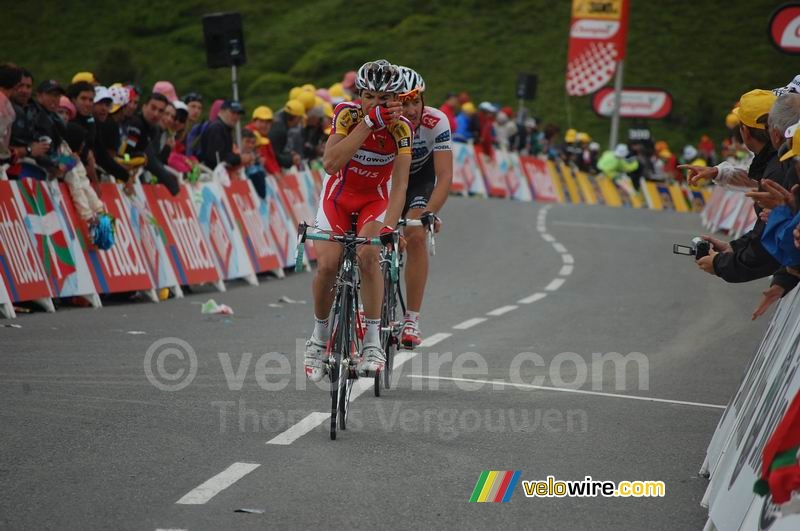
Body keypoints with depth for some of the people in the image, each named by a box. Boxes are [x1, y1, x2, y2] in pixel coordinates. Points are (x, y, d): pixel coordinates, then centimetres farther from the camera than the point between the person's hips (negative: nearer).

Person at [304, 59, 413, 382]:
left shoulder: (400, 127, -23)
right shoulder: (347, 114, -23)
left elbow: (400, 185, -27)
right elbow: (330, 163, -37)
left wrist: (388, 227, -43)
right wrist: (369, 122, -41)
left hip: (375, 198, 0)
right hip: (338, 194, 1)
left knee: (367, 255, -27)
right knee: (327, 265, -17)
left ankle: (373, 343, -19)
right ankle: (319, 338, 6)